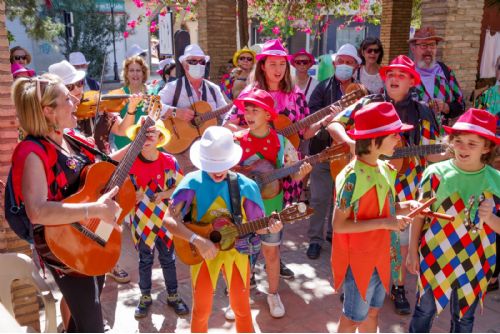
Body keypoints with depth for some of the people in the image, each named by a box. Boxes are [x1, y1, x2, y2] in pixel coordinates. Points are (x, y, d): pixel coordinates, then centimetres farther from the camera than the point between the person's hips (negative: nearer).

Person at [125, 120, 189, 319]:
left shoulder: (169, 161, -9)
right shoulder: (130, 162, -9)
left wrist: (162, 195, -19)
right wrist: (133, 196, -22)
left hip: (165, 219, 0)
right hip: (141, 220, 0)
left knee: (168, 258, 13)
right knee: (145, 259, 15)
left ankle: (173, 296, 30)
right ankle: (145, 297, 33)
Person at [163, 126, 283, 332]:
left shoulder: (245, 186, -11)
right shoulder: (193, 183, -16)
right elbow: (169, 220, -21)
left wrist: (269, 228, -24)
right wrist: (197, 241, -31)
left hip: (236, 251, 1)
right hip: (203, 253, -1)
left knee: (242, 308, 13)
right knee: (201, 310, 13)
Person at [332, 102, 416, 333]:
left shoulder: (385, 169, 0)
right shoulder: (353, 177, -26)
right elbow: (338, 225, -24)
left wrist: (400, 208, -7)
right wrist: (383, 223, -27)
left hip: (379, 256, 8)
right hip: (358, 260, -7)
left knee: (372, 312, 24)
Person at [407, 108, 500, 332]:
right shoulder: (436, 173, -13)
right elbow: (420, 215, -5)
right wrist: (413, 252, -2)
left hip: (474, 264, 2)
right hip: (434, 257, -1)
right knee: (425, 311, 17)